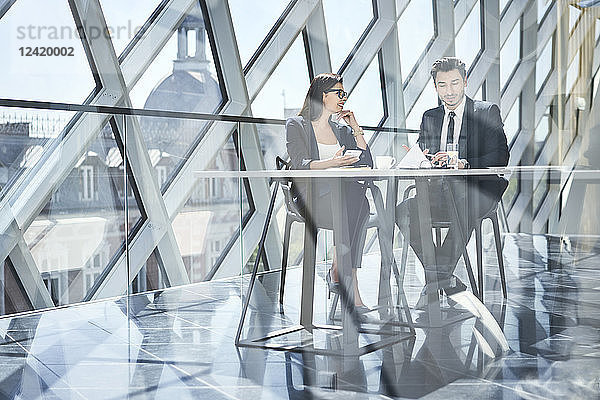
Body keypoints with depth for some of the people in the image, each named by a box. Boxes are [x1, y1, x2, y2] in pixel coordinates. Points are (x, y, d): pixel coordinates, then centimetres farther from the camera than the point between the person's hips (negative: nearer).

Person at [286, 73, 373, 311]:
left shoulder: (341, 130, 25)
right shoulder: (296, 125, 8)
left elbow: (367, 163, 15)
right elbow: (300, 164, -9)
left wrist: (355, 128, 12)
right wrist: (333, 162, -26)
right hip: (309, 197, -5)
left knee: (356, 196, -34)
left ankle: (337, 272, -29)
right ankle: (352, 289, -34)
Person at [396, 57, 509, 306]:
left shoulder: (487, 112, 5)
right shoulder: (429, 117, 19)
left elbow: (500, 157, -7)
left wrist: (464, 163, -24)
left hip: (479, 192, -4)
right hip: (440, 191, 5)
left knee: (463, 207, -40)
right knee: (403, 211, -24)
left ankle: (437, 278, -32)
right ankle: (448, 282, -20)